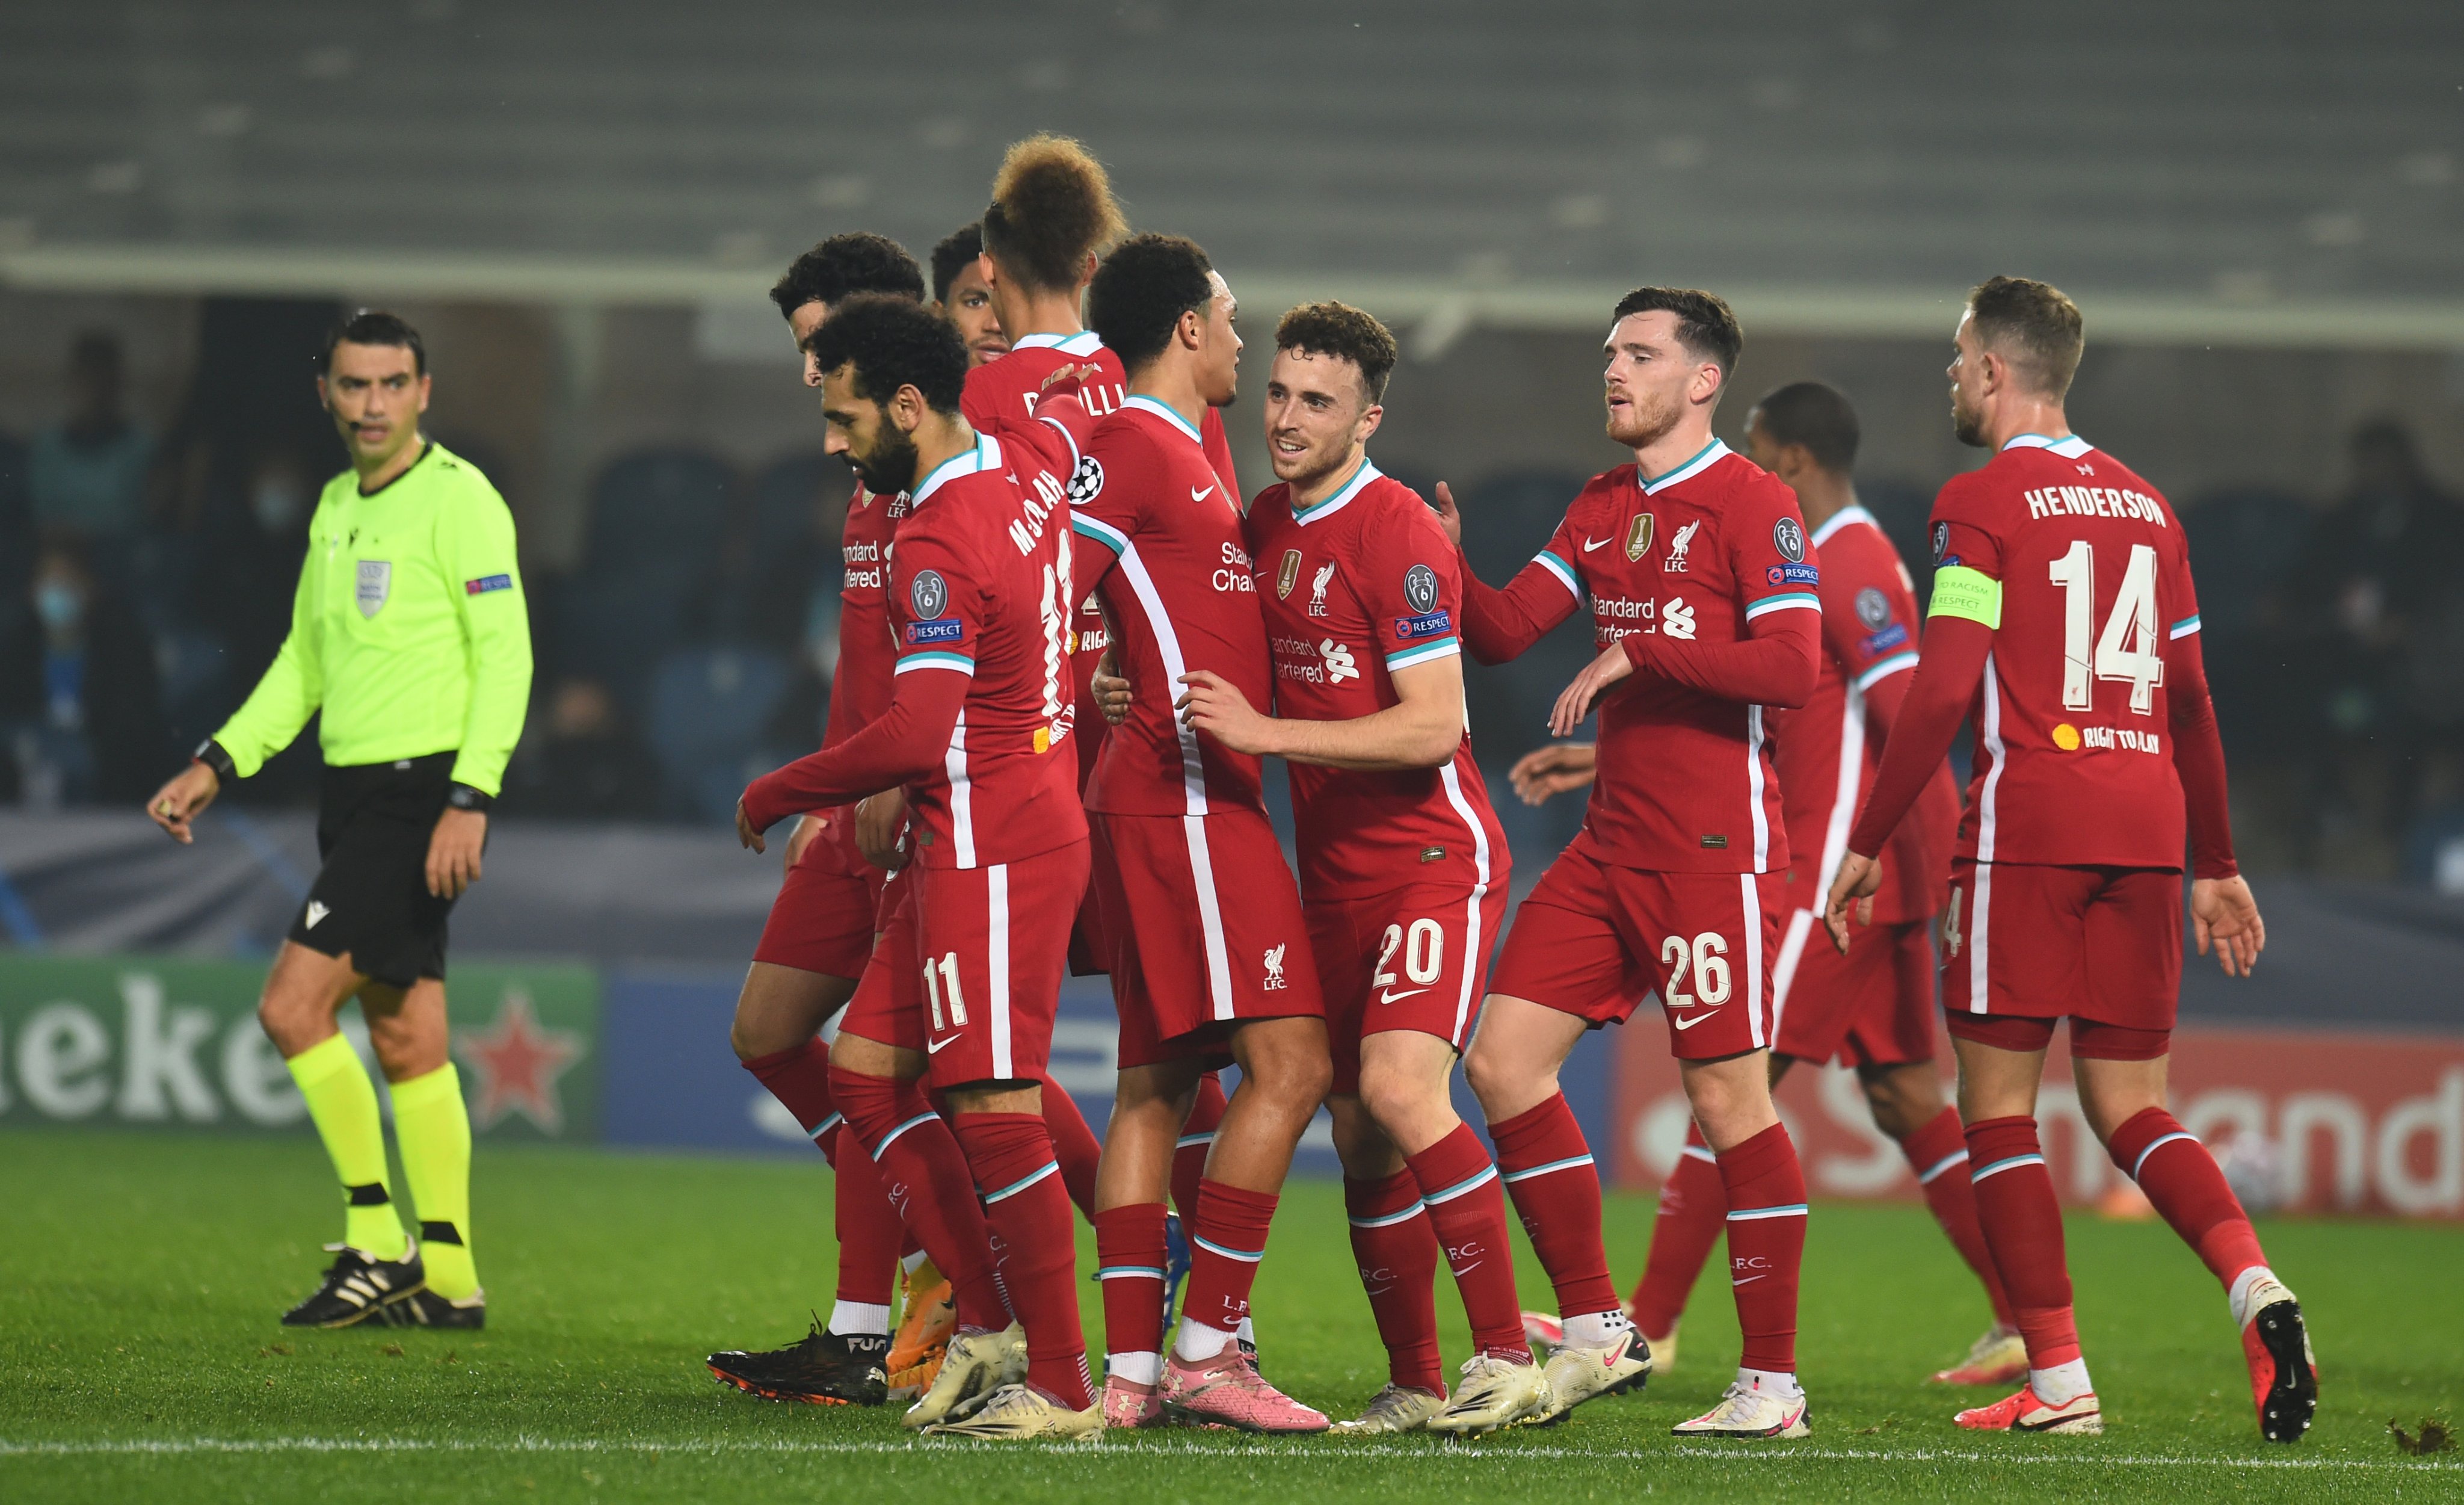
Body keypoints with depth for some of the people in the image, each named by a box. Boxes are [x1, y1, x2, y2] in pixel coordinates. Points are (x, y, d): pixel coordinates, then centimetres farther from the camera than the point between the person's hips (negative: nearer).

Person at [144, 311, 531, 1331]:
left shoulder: (458, 498, -10)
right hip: (355, 791, 8)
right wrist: (217, 765, 16)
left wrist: (469, 799, -21)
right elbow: (304, 663, 24)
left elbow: (506, 655, -14)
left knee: (293, 1005, -14)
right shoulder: (336, 506, 15)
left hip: (421, 790, -8)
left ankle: (377, 1245, -7)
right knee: (404, 1040, 9)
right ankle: (447, 1277, 12)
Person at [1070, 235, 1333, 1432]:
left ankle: (1131, 1370, 3)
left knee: (1157, 1080, 6)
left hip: (1196, 802, 10)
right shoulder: (1131, 446, -8)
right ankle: (1205, 1349, -12)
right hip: (1187, 800, -10)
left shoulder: (1179, 458, 22)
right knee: (1289, 1061, -13)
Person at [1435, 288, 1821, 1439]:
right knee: (1502, 1058, 1)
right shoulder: (1601, 510, 16)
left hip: (1712, 850, -8)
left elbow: (1792, 665, -18)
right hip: (1610, 846, 8)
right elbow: (1504, 630, 12)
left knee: (1728, 1095, -7)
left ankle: (1773, 1379, -1)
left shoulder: (1752, 504, -7)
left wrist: (1639, 653, -19)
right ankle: (1596, 1333, 9)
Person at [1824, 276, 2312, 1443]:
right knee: (2129, 1107, 10)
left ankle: (2059, 1379, -4)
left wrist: (1866, 843, -6)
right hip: (2147, 824, 6)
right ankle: (2257, 1289, -15)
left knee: (1997, 1107, 1)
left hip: (2028, 822, -6)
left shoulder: (1984, 503, -4)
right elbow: (2191, 701, 19)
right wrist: (2216, 866, 25)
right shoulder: (2144, 505, 16)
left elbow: (1942, 691, -12)